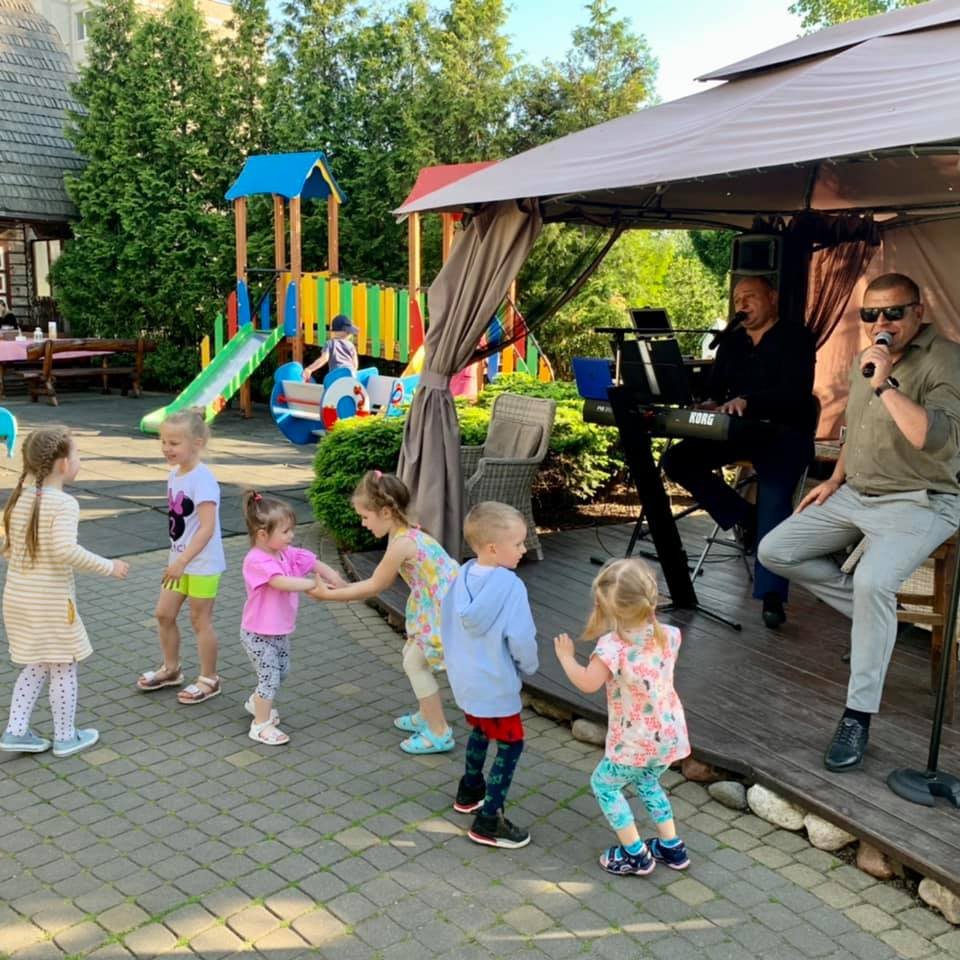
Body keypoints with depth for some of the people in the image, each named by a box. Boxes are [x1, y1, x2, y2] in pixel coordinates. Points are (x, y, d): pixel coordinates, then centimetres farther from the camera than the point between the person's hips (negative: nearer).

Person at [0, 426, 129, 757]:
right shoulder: (64, 503, -19)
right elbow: (65, 550, -32)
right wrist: (108, 566, -22)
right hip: (51, 601, -7)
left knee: (37, 666, 22)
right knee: (64, 668, 9)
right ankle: (65, 737, 20)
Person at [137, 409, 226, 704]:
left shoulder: (202, 479, -23)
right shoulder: (174, 474, 4)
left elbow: (207, 528, -28)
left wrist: (182, 560, -31)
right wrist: (176, 559, 18)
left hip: (203, 564, -8)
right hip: (180, 560, 8)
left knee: (200, 620, 5)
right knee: (163, 614, 14)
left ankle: (209, 679, 21)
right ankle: (171, 668, 34)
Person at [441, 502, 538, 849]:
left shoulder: (462, 576, -5)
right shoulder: (510, 586, -26)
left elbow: (446, 624, 5)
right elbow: (521, 639, -22)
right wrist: (528, 666, -1)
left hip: (464, 677, 8)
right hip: (495, 683, -8)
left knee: (480, 730, 29)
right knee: (510, 744, 7)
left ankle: (470, 791, 47)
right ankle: (488, 822, 10)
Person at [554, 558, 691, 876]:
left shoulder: (612, 646, -25)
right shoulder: (668, 635, -7)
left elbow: (588, 683, -27)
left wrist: (566, 657, -11)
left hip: (634, 741, -6)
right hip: (669, 733, 6)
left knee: (604, 784, 17)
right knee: (646, 781, 31)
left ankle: (635, 854, 20)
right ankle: (672, 847, 34)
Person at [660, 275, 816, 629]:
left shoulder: (796, 338, -4)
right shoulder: (732, 341, 16)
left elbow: (795, 392, -18)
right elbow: (715, 385, 15)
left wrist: (747, 401, -34)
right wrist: (712, 404, -11)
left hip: (785, 434, -6)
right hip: (740, 431, 6)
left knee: (774, 503, -28)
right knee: (677, 459, -13)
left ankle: (771, 595, -29)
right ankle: (744, 517, -4)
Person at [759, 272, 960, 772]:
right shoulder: (864, 361, 10)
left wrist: (885, 385, -30)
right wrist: (834, 480, 13)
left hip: (918, 503, -8)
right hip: (854, 495, 8)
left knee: (873, 581, -33)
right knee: (774, 552, -1)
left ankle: (858, 717, -20)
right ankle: (872, 614, 10)